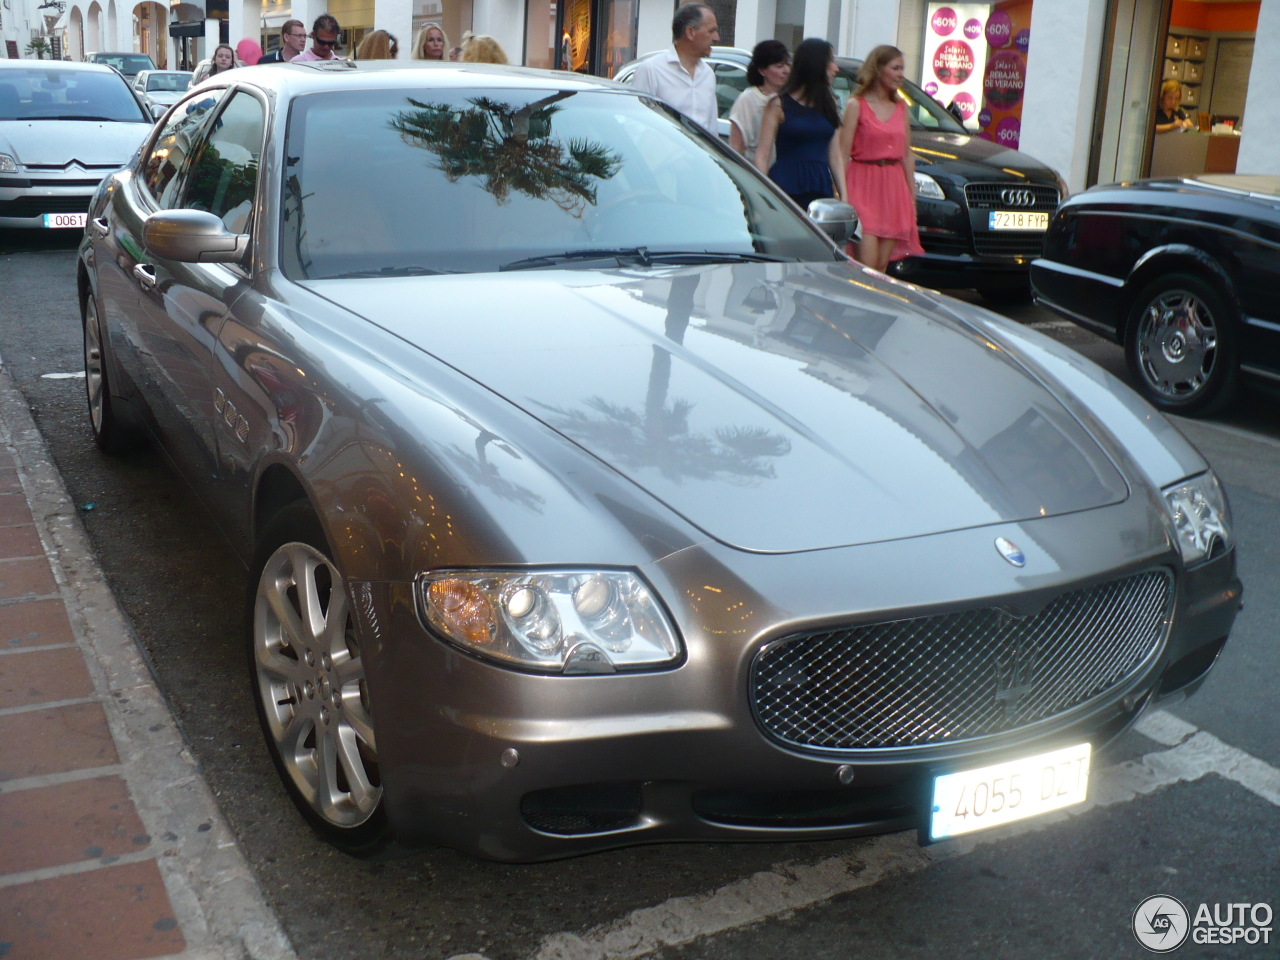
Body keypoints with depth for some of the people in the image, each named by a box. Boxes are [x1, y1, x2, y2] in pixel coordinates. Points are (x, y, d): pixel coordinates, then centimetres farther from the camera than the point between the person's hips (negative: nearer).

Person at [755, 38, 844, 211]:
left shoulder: (829, 104, 15)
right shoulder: (779, 104, 1)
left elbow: (835, 157, 15)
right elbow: (762, 155, -3)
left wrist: (843, 196, 7)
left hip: (821, 188, 4)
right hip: (786, 187, -4)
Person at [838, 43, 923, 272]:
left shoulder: (901, 107, 14)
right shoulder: (856, 105, -3)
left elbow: (907, 155, 17)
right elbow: (843, 153, -7)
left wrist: (912, 195, 13)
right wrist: (842, 196, -15)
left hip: (894, 187, 5)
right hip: (863, 185, -5)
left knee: (882, 266, 5)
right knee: (866, 264, -14)